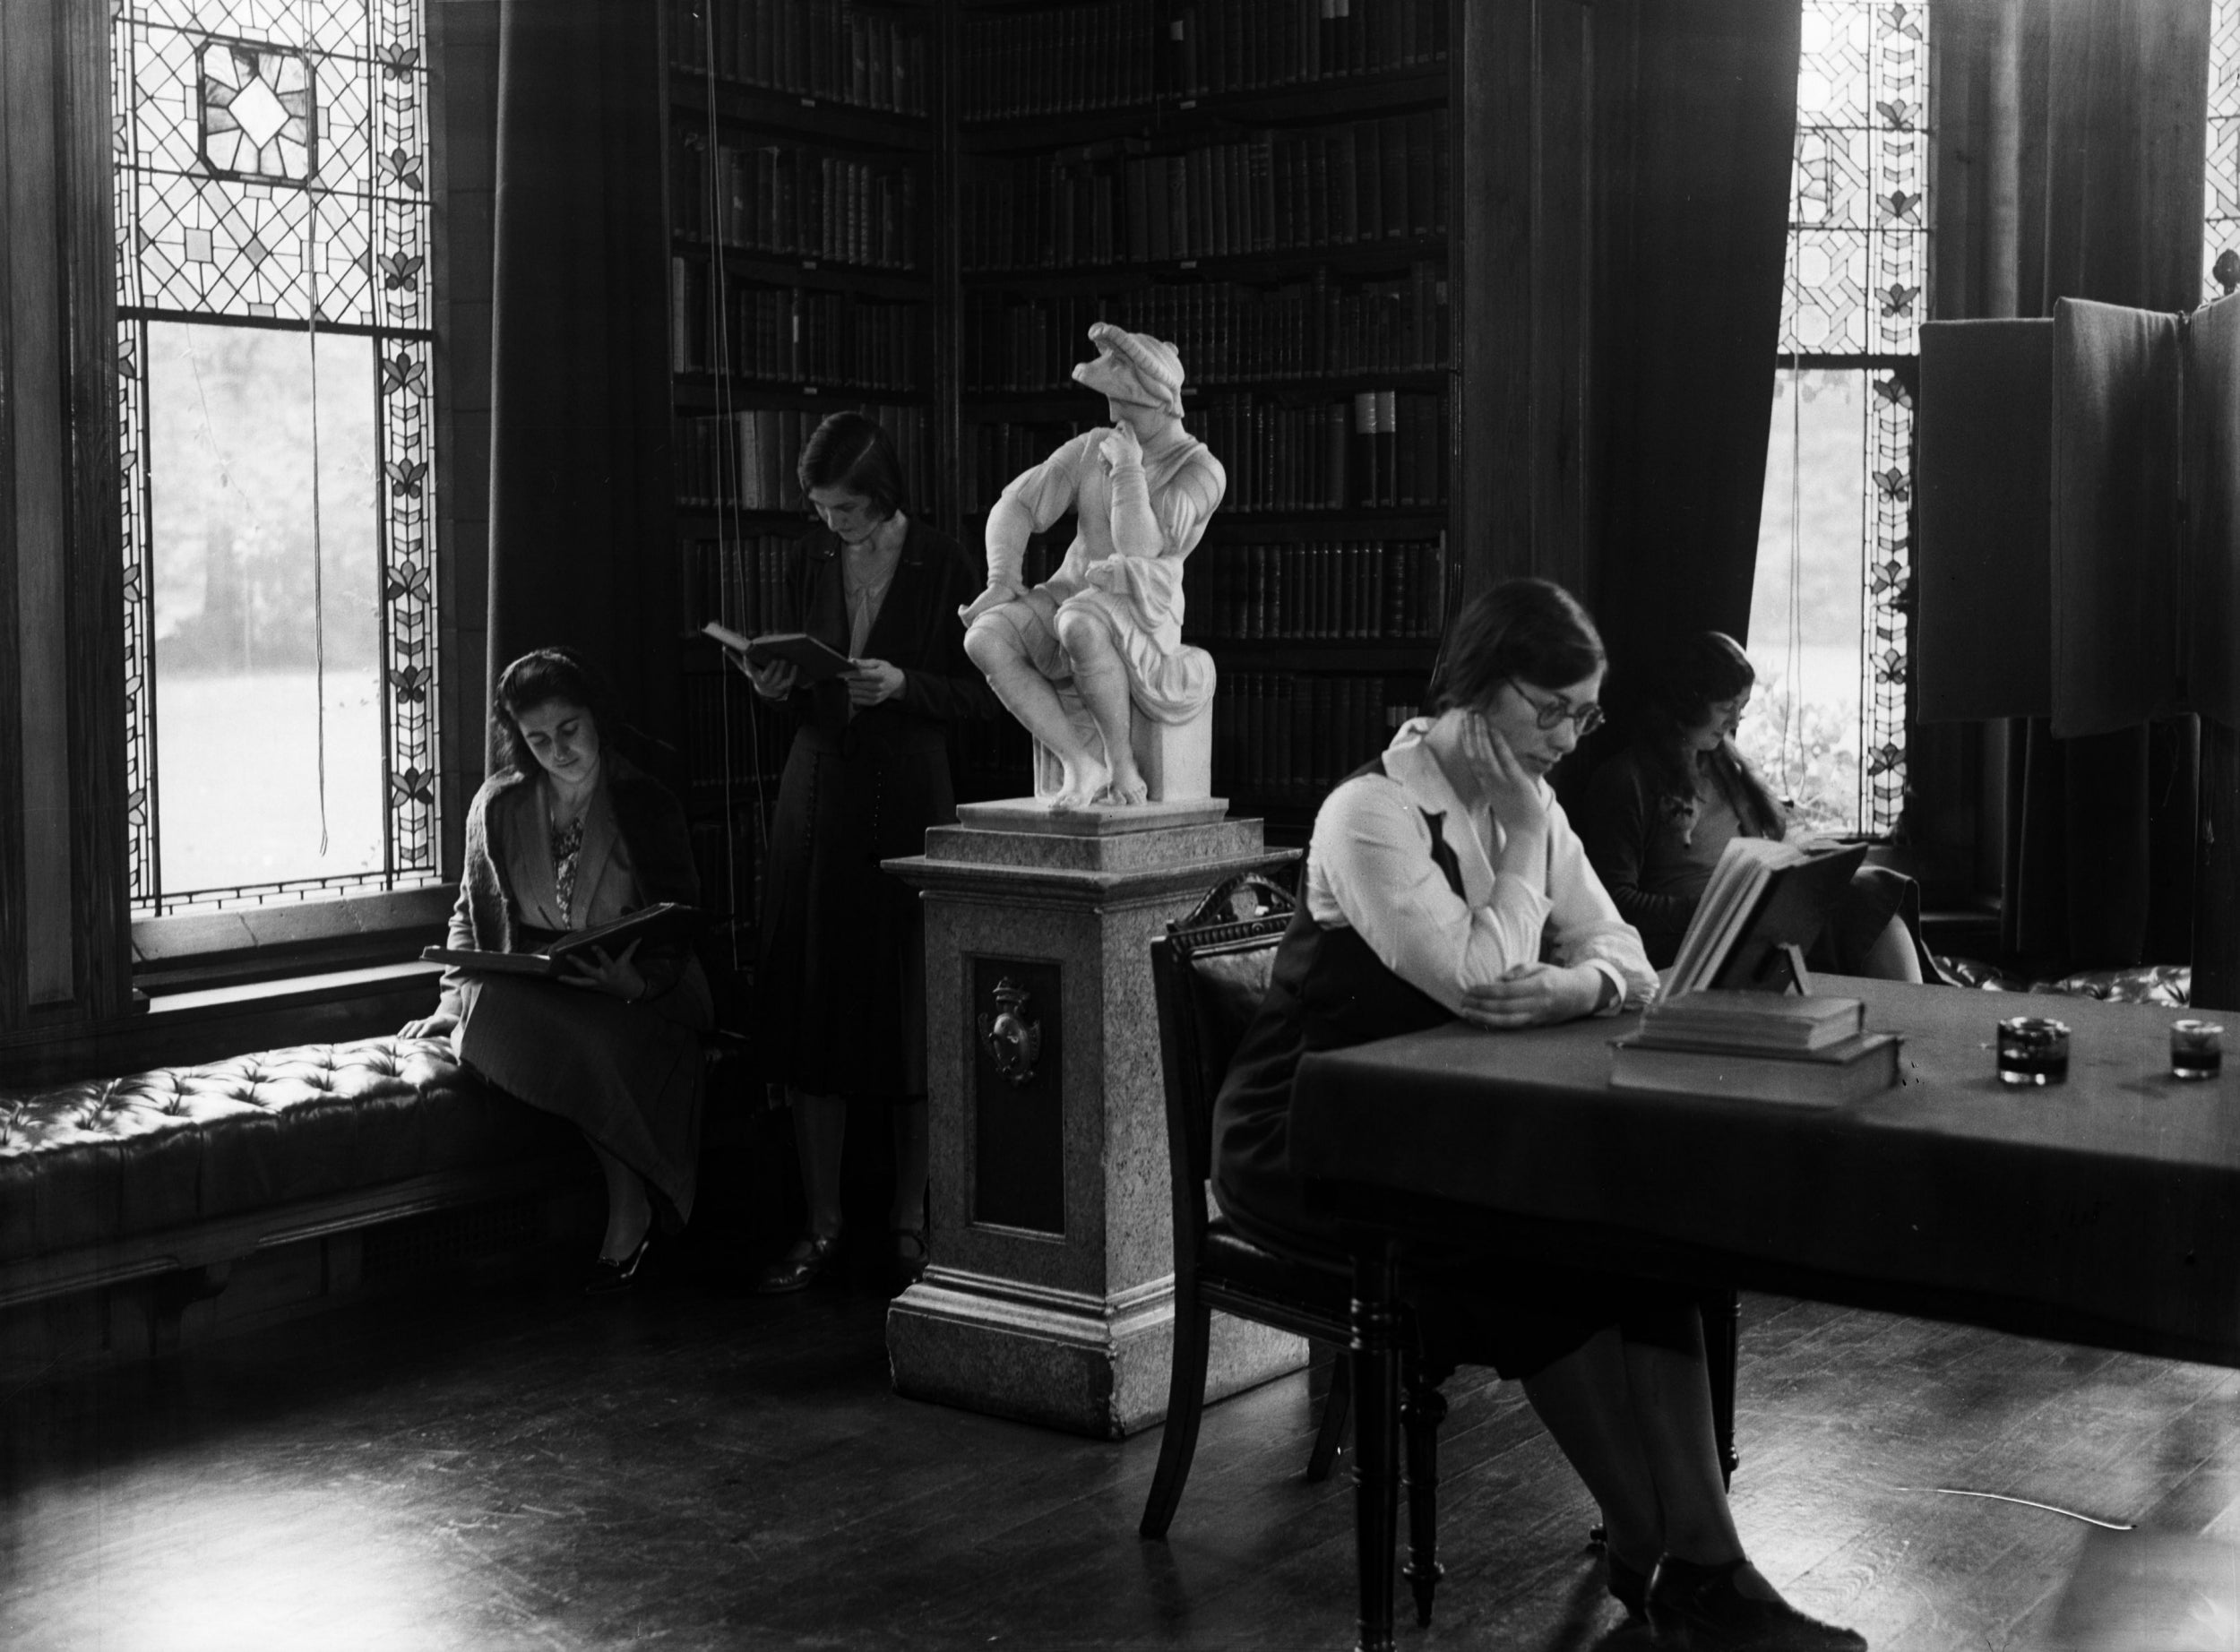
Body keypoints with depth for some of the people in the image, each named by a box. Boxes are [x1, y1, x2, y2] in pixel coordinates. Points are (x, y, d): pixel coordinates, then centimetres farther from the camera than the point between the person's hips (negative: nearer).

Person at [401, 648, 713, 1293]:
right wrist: (455, 998, 1)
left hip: (634, 992, -3)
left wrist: (638, 981, -21)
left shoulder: (647, 805, -1)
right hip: (534, 991, 3)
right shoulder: (499, 805, 6)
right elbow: (471, 910, 16)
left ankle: (628, 1215, -18)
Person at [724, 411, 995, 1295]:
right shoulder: (809, 565, 9)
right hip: (818, 791, 4)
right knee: (806, 1013, 2)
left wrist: (902, 684, -18)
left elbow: (982, 694, -2)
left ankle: (910, 1220, 13)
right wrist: (778, 687, -4)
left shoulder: (945, 566, -3)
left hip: (910, 799, -4)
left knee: (912, 1014, 0)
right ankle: (822, 1226, 11)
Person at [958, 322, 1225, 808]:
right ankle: (1080, 764, -21)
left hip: (1139, 608, -5)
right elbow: (1017, 507, 5)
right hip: (1068, 594, 6)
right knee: (985, 637, -24)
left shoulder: (1202, 471, -9)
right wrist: (1002, 582, -9)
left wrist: (1128, 467, -15)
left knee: (1079, 626, -41)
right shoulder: (1090, 449, 6)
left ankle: (1121, 757, -21)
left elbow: (1138, 547, -21)